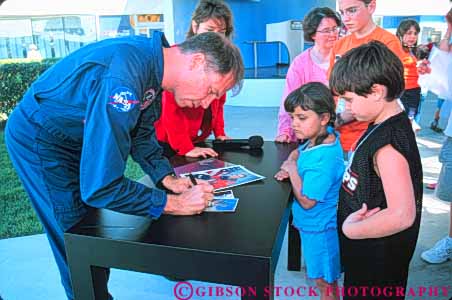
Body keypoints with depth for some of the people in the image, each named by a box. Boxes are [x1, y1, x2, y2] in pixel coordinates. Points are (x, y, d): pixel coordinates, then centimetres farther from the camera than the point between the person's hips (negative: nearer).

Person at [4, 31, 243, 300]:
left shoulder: (154, 63, -9)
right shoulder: (123, 79, -38)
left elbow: (141, 131, 4)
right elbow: (99, 187, -37)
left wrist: (168, 178, -9)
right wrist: (174, 204, -29)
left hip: (77, 139, 8)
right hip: (39, 142, -8)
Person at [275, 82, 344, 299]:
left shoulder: (323, 159, -32)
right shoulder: (323, 137, -5)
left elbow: (307, 201, -27)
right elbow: (298, 153, 15)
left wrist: (292, 170, -18)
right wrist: (287, 167, -5)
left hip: (319, 228, -8)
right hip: (313, 223, 9)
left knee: (324, 281, 12)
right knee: (324, 278, 28)